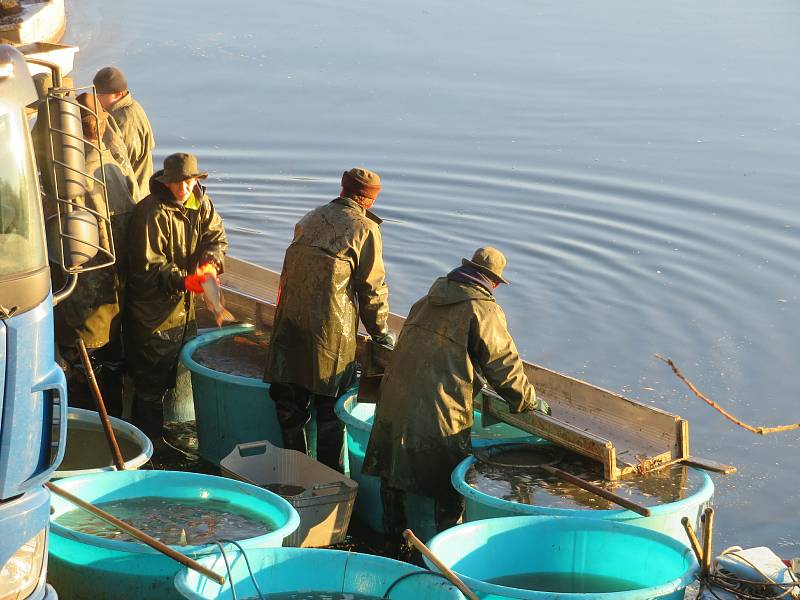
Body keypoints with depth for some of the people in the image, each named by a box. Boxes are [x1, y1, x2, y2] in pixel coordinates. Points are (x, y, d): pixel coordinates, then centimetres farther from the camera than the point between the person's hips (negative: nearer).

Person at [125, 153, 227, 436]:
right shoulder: (151, 213, -20)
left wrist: (210, 262, -22)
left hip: (184, 307, 7)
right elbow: (148, 266, -22)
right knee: (151, 385, 1)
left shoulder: (201, 204, 3)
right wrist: (183, 281, -35)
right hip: (153, 313, -7)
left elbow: (216, 237, 1)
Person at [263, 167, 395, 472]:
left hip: (291, 322, 5)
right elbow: (372, 287, -4)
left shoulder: (311, 219, 12)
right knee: (330, 405, 4)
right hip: (331, 329, -5)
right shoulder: (364, 229, -5)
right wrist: (380, 332, 8)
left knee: (290, 402, 12)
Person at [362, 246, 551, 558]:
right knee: (449, 493, 7)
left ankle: (395, 545, 29)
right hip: (440, 415, -7)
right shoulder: (483, 310, -5)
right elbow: (503, 364, -3)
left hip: (394, 401, 7)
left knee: (393, 479, 20)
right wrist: (529, 401, 12)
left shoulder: (427, 301, 17)